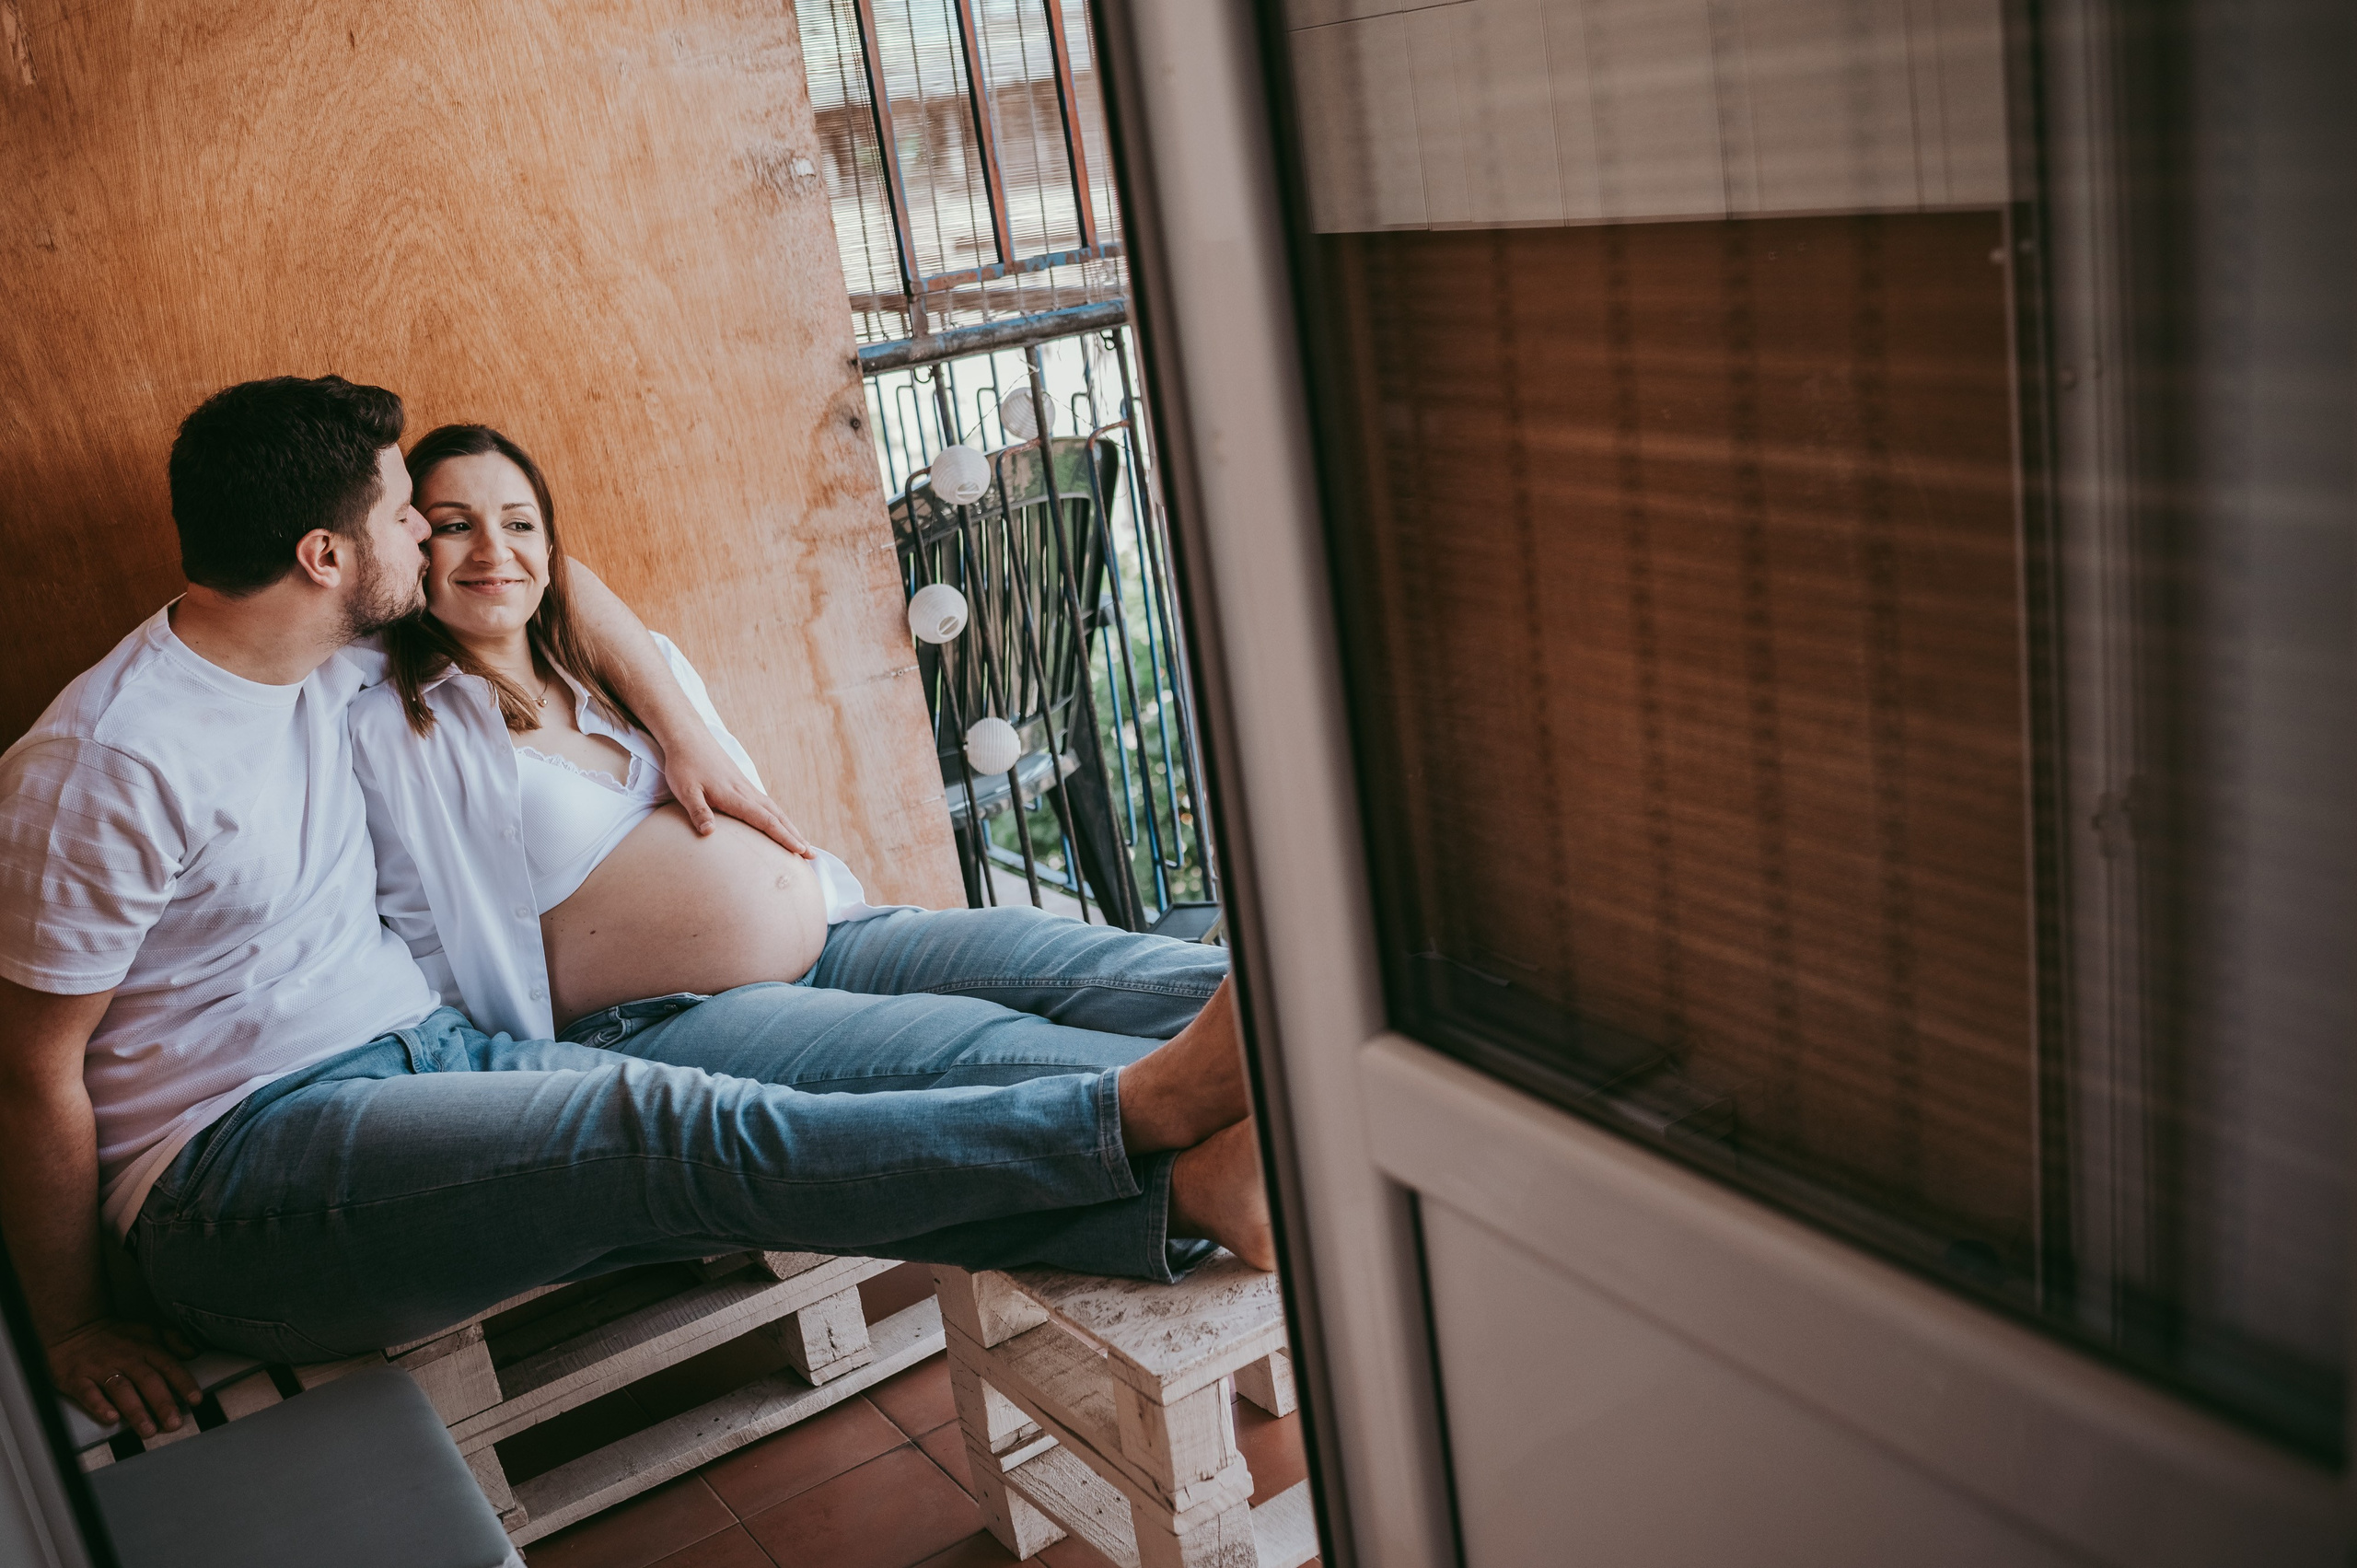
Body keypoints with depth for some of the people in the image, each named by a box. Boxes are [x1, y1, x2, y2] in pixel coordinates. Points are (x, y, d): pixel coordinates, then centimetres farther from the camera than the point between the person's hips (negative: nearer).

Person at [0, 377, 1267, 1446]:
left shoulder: (332, 650, 7)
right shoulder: (103, 764, -16)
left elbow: (540, 569, 22)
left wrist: (684, 735, 15)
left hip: (429, 1058, 8)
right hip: (238, 1164, -8)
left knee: (850, 1054, -15)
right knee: (664, 1128, -33)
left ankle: (1180, 1180, -30)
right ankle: (1142, 1115, -39)